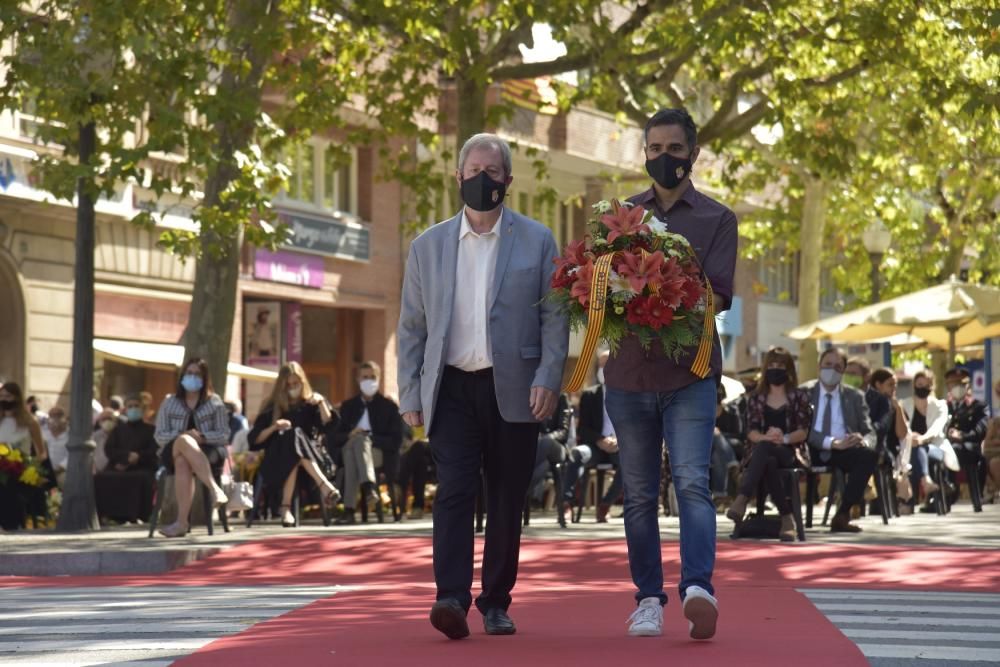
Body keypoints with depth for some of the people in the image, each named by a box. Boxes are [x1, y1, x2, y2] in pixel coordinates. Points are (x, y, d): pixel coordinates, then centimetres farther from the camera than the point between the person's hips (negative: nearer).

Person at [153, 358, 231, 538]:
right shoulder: (170, 403, 19)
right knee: (184, 441, -38)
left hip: (208, 452, -1)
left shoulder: (214, 402, 15)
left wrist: (201, 437, -14)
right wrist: (181, 436, -11)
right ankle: (214, 488, -48)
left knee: (183, 461, -38)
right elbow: (159, 436, 9)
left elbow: (224, 435, 6)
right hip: (173, 452, 1)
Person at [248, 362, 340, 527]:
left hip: (311, 456, 1)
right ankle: (324, 484, -48)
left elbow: (328, 426, -2)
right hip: (277, 460, -1)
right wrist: (273, 428, -10)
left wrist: (321, 402, -13)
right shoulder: (272, 407, 12)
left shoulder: (309, 403, 15)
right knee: (294, 435, -33)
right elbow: (254, 439, 5)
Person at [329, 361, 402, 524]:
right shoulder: (348, 405, 22)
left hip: (379, 454, -2)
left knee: (359, 439, -36)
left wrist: (370, 439, -12)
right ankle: (368, 487, -57)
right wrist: (350, 435, -10)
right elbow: (337, 437, 14)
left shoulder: (389, 405, 13)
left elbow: (396, 441, 3)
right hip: (349, 451, 2)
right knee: (357, 439, -35)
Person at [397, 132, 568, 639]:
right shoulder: (428, 246, 10)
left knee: (506, 500, 3)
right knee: (453, 492, -13)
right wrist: (410, 396, 4)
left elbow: (554, 316, 4)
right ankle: (452, 598, -21)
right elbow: (411, 327, 11)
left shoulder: (536, 241, 6)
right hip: (452, 388, 0)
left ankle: (496, 604, 12)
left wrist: (548, 379, -8)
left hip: (513, 390, 0)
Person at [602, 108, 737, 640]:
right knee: (639, 496, 6)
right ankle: (648, 600, 12)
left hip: (690, 374, -3)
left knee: (692, 483, -17)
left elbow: (719, 295, -5)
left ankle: (697, 588, -29)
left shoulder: (716, 219, 5)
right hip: (629, 373, 3)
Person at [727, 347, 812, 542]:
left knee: (763, 448, -39)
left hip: (790, 452, -2)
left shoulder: (799, 396, 12)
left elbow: (803, 432, 2)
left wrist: (784, 438, -20)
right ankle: (787, 516, -46)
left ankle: (742, 500, -55)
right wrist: (765, 437, -19)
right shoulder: (756, 397, 18)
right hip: (761, 451, 2)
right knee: (768, 462, -40)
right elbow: (751, 432, 6)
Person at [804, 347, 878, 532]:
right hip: (813, 452, -3)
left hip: (844, 453, 3)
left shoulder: (855, 396, 15)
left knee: (869, 454, -29)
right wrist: (833, 442, -22)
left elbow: (870, 433, 10)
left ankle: (842, 515, -22)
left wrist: (863, 441, -17)